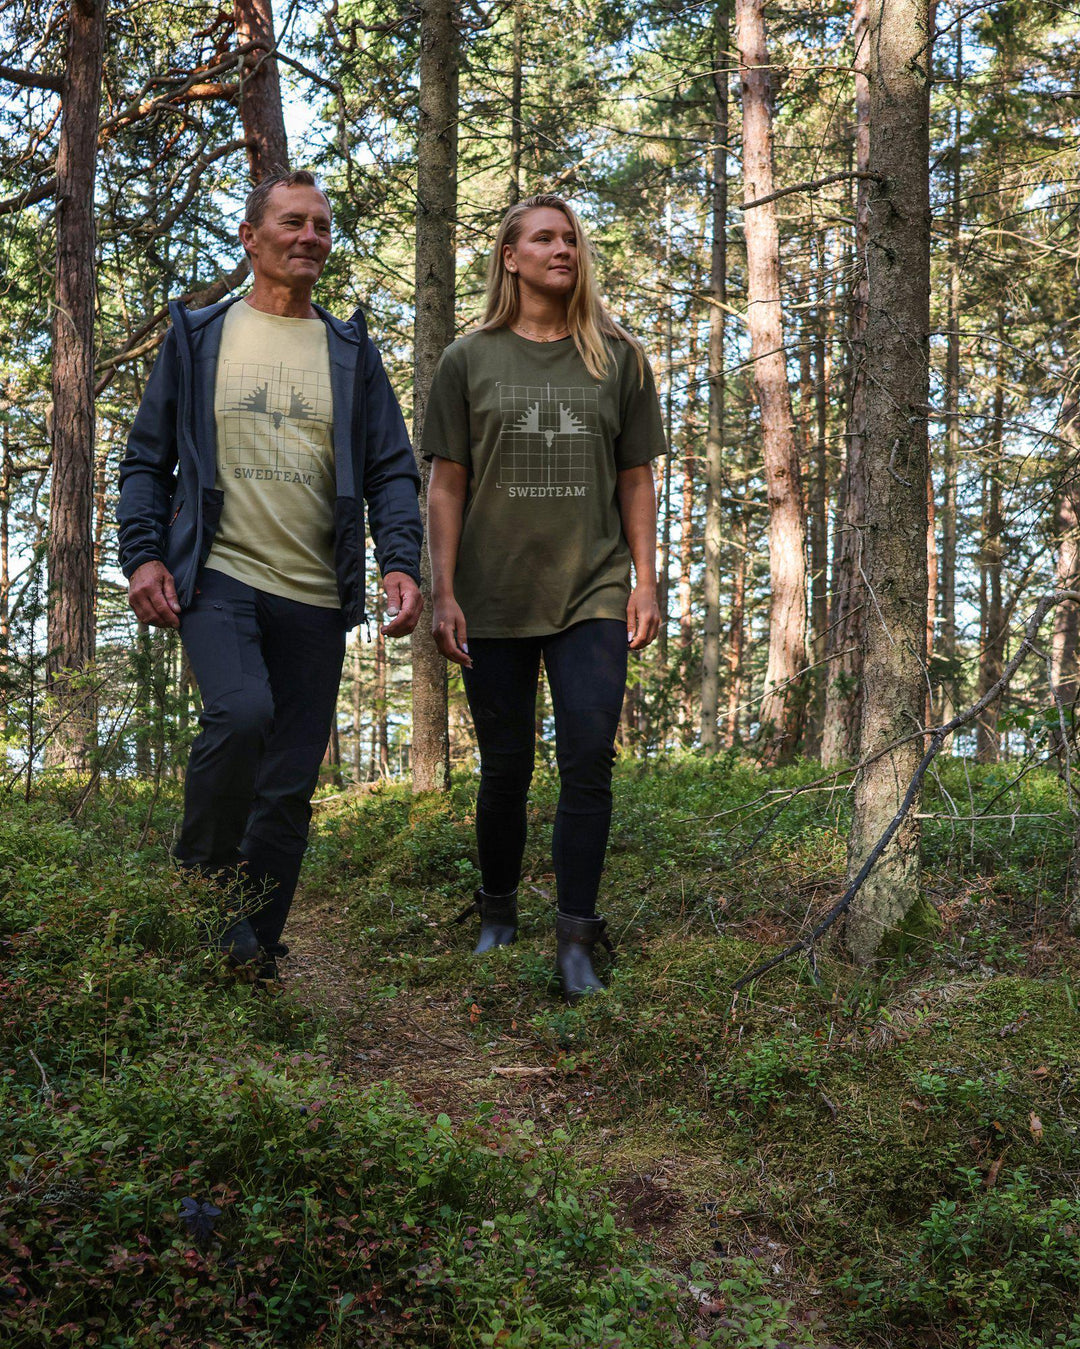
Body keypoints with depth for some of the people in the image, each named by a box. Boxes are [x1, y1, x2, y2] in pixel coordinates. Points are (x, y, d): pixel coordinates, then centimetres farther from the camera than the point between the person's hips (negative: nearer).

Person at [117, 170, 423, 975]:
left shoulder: (352, 352, 14)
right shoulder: (199, 337, 11)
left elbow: (392, 471, 9)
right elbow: (147, 459, 10)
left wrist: (401, 562, -8)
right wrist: (142, 553, -6)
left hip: (317, 598, 3)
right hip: (219, 575, -2)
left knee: (291, 786, 3)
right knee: (241, 712, -29)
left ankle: (252, 958, 17)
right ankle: (198, 880, -3)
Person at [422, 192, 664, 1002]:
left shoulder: (618, 357, 9)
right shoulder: (470, 361, 6)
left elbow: (636, 480, 10)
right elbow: (448, 486, 5)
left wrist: (645, 584, 3)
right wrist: (443, 593, -2)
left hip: (592, 595, 0)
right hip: (495, 600, 0)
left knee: (589, 761, -9)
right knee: (506, 767, 7)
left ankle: (576, 942, -3)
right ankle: (498, 915, 28)